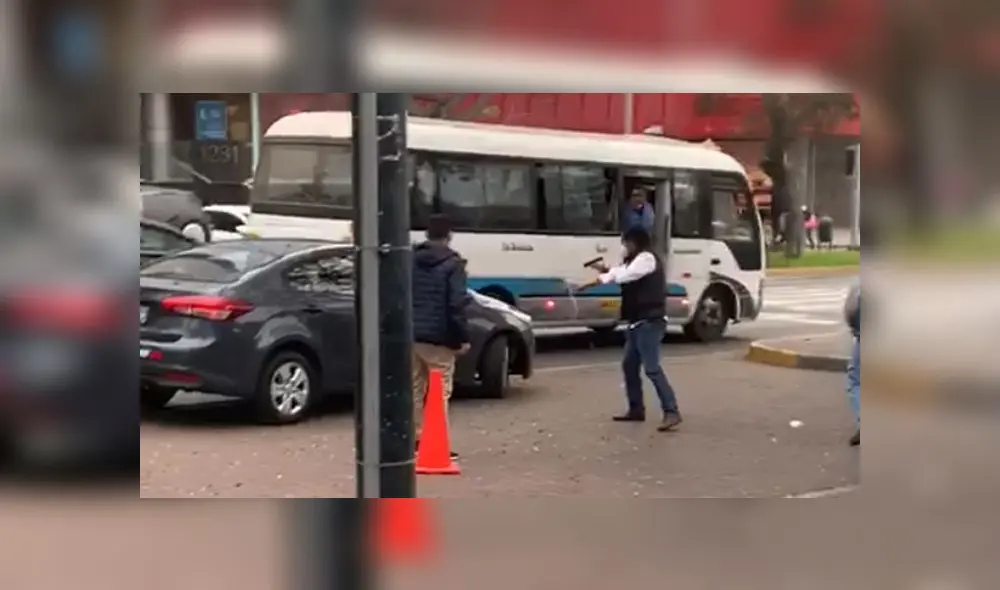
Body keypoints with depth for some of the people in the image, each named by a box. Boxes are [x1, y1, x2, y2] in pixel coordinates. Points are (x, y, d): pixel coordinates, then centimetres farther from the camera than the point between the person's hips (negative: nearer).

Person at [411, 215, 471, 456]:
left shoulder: (410, 260, 10)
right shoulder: (452, 264, -9)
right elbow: (456, 304, -14)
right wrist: (462, 337, -10)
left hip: (411, 334, 6)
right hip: (437, 337, -6)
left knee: (414, 389, 14)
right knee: (440, 391, -1)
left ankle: (414, 438, 19)